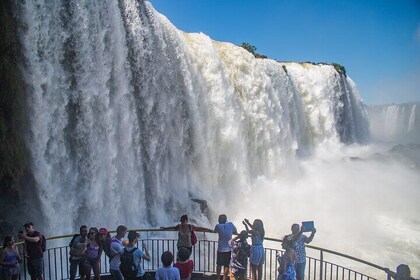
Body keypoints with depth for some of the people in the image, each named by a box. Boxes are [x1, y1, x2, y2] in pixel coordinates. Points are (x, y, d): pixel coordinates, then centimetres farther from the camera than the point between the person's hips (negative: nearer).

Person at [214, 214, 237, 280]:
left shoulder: (218, 226, -8)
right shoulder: (230, 224, -4)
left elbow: (215, 231, 11)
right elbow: (236, 232, 7)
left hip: (220, 249, -1)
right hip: (229, 249, 1)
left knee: (219, 265, 15)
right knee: (226, 265, 9)